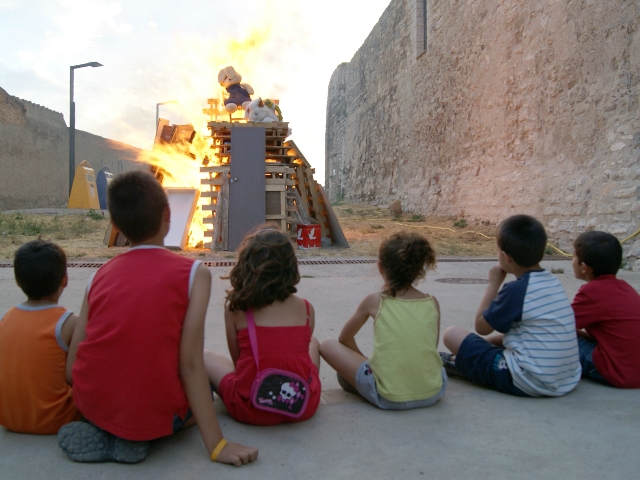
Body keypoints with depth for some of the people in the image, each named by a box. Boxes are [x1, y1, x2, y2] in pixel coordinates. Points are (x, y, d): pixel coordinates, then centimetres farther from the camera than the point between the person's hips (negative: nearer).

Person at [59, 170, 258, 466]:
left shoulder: (100, 275, 4)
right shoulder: (194, 273, -8)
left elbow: (71, 367, 3)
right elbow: (190, 364, -14)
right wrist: (218, 446, -10)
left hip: (91, 406, 5)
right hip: (153, 415, -4)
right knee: (202, 395, 28)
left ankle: (100, 432, 9)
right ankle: (134, 439, 4)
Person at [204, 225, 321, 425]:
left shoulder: (235, 308, -9)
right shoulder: (306, 309, -4)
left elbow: (237, 360, -3)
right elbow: (300, 348, 7)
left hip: (251, 411, -2)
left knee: (206, 358, 21)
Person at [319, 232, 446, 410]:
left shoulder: (374, 301, -1)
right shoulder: (432, 303, 4)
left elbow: (345, 338, 13)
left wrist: (365, 361, 30)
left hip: (388, 398, -2)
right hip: (433, 393, 3)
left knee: (328, 345, 9)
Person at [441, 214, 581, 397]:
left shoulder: (516, 289, -18)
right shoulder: (553, 282, 5)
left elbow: (481, 327, -5)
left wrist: (494, 284, -1)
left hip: (527, 383, -9)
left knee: (452, 334, -2)